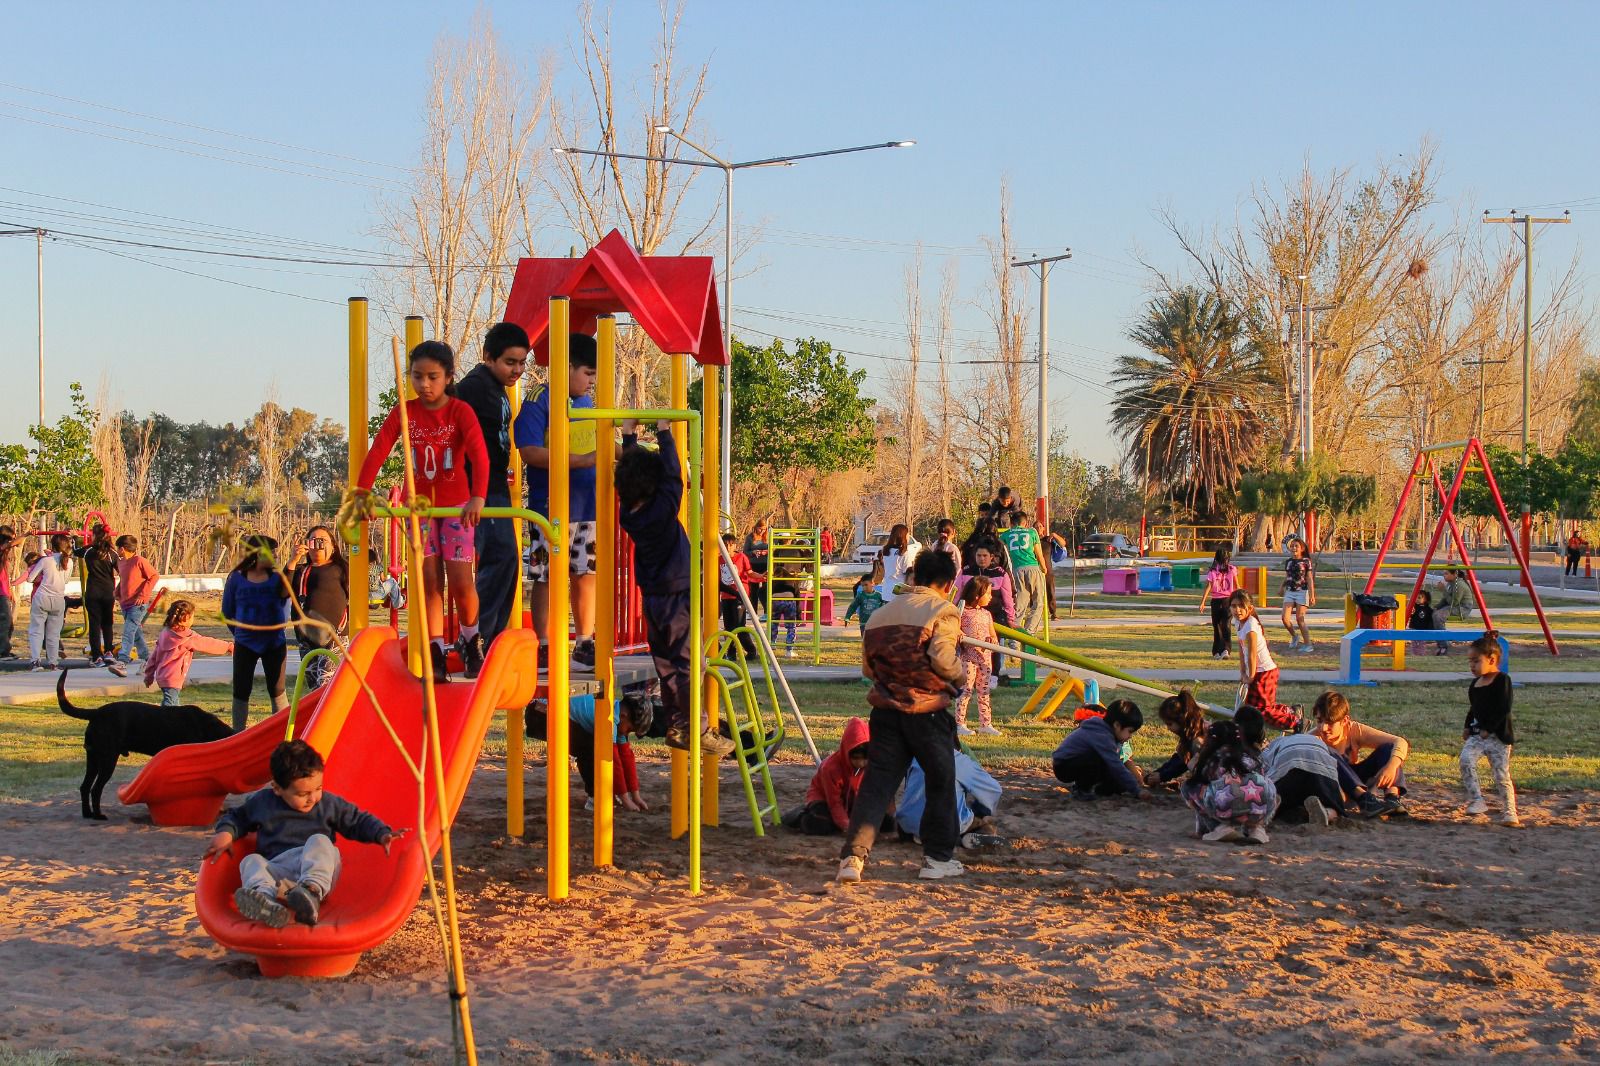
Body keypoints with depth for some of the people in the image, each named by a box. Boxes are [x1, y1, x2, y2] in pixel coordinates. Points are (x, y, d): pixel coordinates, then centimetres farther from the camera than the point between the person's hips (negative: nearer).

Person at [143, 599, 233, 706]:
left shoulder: (166, 632, 9)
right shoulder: (187, 637, -14)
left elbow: (154, 655, 14)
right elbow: (208, 644, -7)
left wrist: (149, 674, 22)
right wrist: (228, 646, 3)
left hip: (162, 676, 9)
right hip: (172, 679, -9)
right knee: (170, 705, -12)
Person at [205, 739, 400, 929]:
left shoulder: (329, 804, 15)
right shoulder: (262, 802, 16)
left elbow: (359, 821, 21)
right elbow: (235, 817, 30)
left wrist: (382, 834, 4)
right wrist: (225, 833, 8)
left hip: (316, 866, -1)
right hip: (277, 871, 1)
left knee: (319, 841, -29)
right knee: (251, 861, -28)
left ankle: (312, 890, -60)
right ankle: (265, 896, -65)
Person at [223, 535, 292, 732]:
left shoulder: (277, 577, 2)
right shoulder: (237, 579, -2)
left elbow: (286, 593, -14)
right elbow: (227, 611, 7)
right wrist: (240, 633, 10)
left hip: (275, 643, 0)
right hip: (245, 645, 0)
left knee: (277, 691, 4)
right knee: (241, 692, 5)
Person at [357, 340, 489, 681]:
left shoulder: (460, 412, -11)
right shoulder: (404, 412, -2)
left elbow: (479, 455, -24)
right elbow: (378, 450, -12)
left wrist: (478, 497, -40)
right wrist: (362, 492, -25)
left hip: (456, 504, -3)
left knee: (461, 582, -7)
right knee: (429, 581, 1)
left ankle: (470, 642, 17)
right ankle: (436, 655, 4)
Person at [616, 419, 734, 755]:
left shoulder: (628, 513, 0)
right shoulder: (662, 509, -18)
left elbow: (630, 468, 12)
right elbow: (673, 473, -12)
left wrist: (629, 435, 18)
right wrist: (664, 433, -5)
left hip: (651, 598, 7)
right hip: (675, 597, -7)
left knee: (666, 664, 13)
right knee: (687, 664, -4)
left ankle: (676, 726, 17)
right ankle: (699, 730, -4)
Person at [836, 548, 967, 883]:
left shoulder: (881, 613, 15)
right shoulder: (944, 611, -4)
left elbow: (867, 667, 16)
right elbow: (943, 660, -16)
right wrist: (961, 675, 3)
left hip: (886, 710, 5)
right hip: (928, 711, -5)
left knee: (876, 783, 3)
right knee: (941, 783, 12)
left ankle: (853, 856, -10)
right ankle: (938, 858, 17)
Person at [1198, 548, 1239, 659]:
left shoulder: (1212, 571, -5)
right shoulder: (1232, 570, -2)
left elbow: (1208, 587, -10)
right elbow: (1237, 586, 3)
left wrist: (1202, 602, -9)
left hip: (1216, 601, 0)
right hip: (1228, 600, 0)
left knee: (1217, 626, 11)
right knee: (1226, 625, 0)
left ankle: (1217, 652, 15)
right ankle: (1226, 649, -19)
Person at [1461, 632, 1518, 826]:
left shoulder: (1502, 681, -8)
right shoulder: (1475, 684, 14)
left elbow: (1503, 710, -16)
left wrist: (1488, 729, -18)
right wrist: (1467, 727, 8)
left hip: (1498, 736, -6)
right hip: (1476, 734, 6)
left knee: (1502, 775, -4)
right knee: (1466, 760, -20)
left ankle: (1509, 812, 4)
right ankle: (1476, 801, -19)